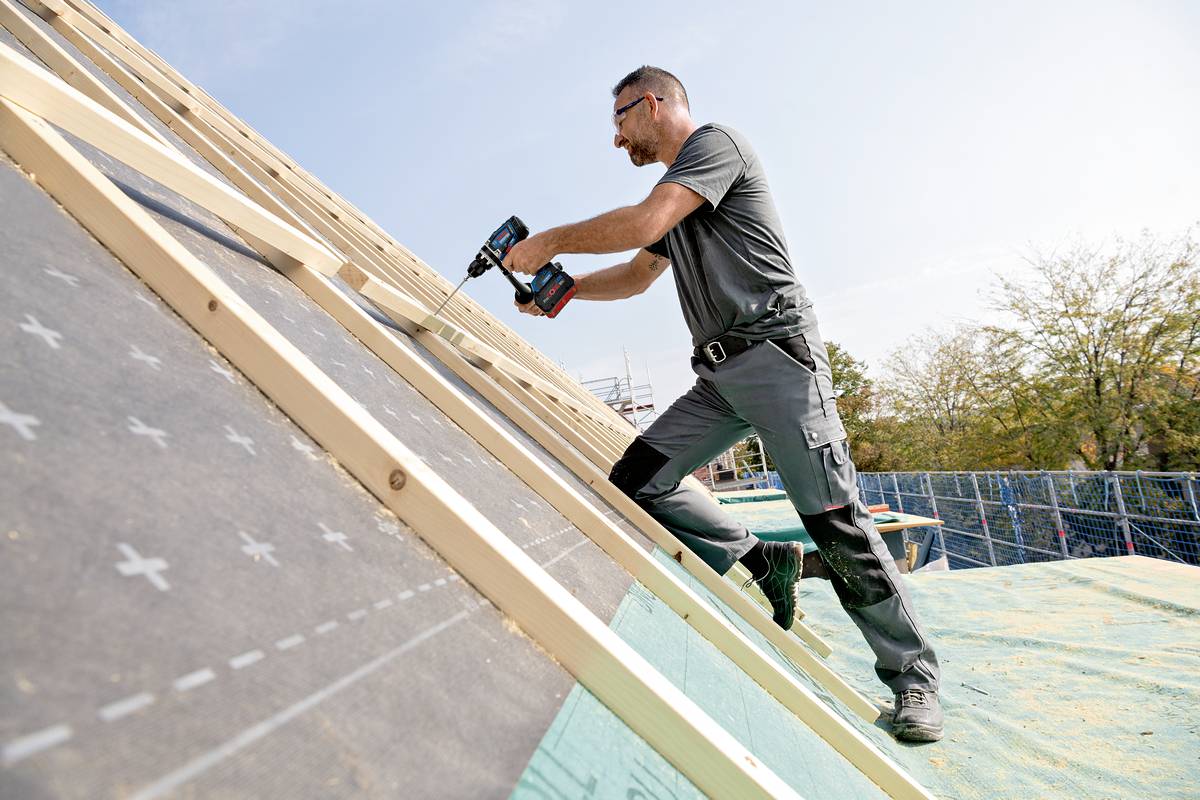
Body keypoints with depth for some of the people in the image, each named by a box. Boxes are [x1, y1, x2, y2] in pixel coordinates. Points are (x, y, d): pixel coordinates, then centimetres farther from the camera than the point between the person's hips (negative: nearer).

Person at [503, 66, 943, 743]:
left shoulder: (715, 142, -1)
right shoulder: (674, 191, 27)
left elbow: (643, 225, -16)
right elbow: (638, 275, 33)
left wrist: (550, 242, -5)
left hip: (777, 352, -9)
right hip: (720, 376, 9)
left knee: (837, 522, -10)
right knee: (635, 480, -5)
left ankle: (914, 678, 7)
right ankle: (764, 562, 3)